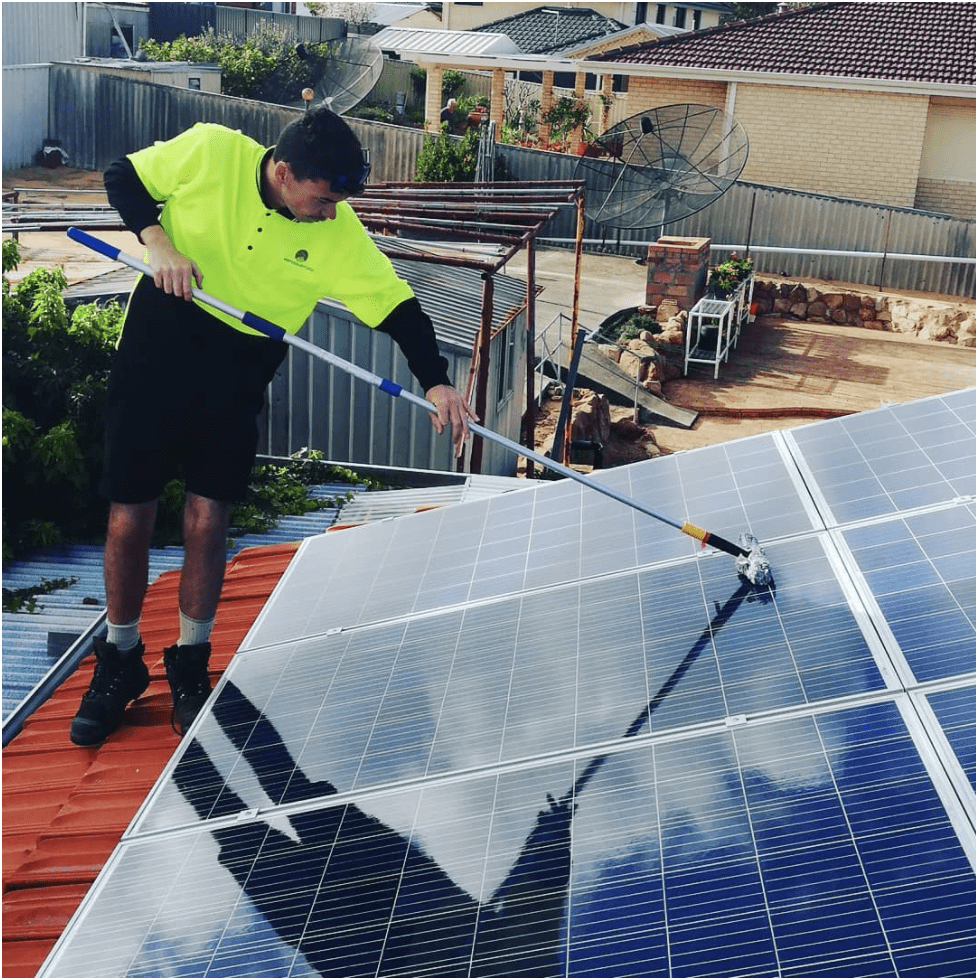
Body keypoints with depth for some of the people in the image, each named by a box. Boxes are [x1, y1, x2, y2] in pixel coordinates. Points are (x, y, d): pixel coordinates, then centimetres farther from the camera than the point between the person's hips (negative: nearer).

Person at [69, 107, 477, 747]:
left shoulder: (338, 233, -13)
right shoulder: (210, 151, -14)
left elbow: (397, 305, -13)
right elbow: (122, 177, 0)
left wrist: (436, 382, -26)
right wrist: (158, 241, -17)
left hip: (238, 375, 1)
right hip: (155, 348, 0)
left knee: (207, 520, -1)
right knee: (129, 514, 3)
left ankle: (190, 664, 23)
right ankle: (120, 664, 25)